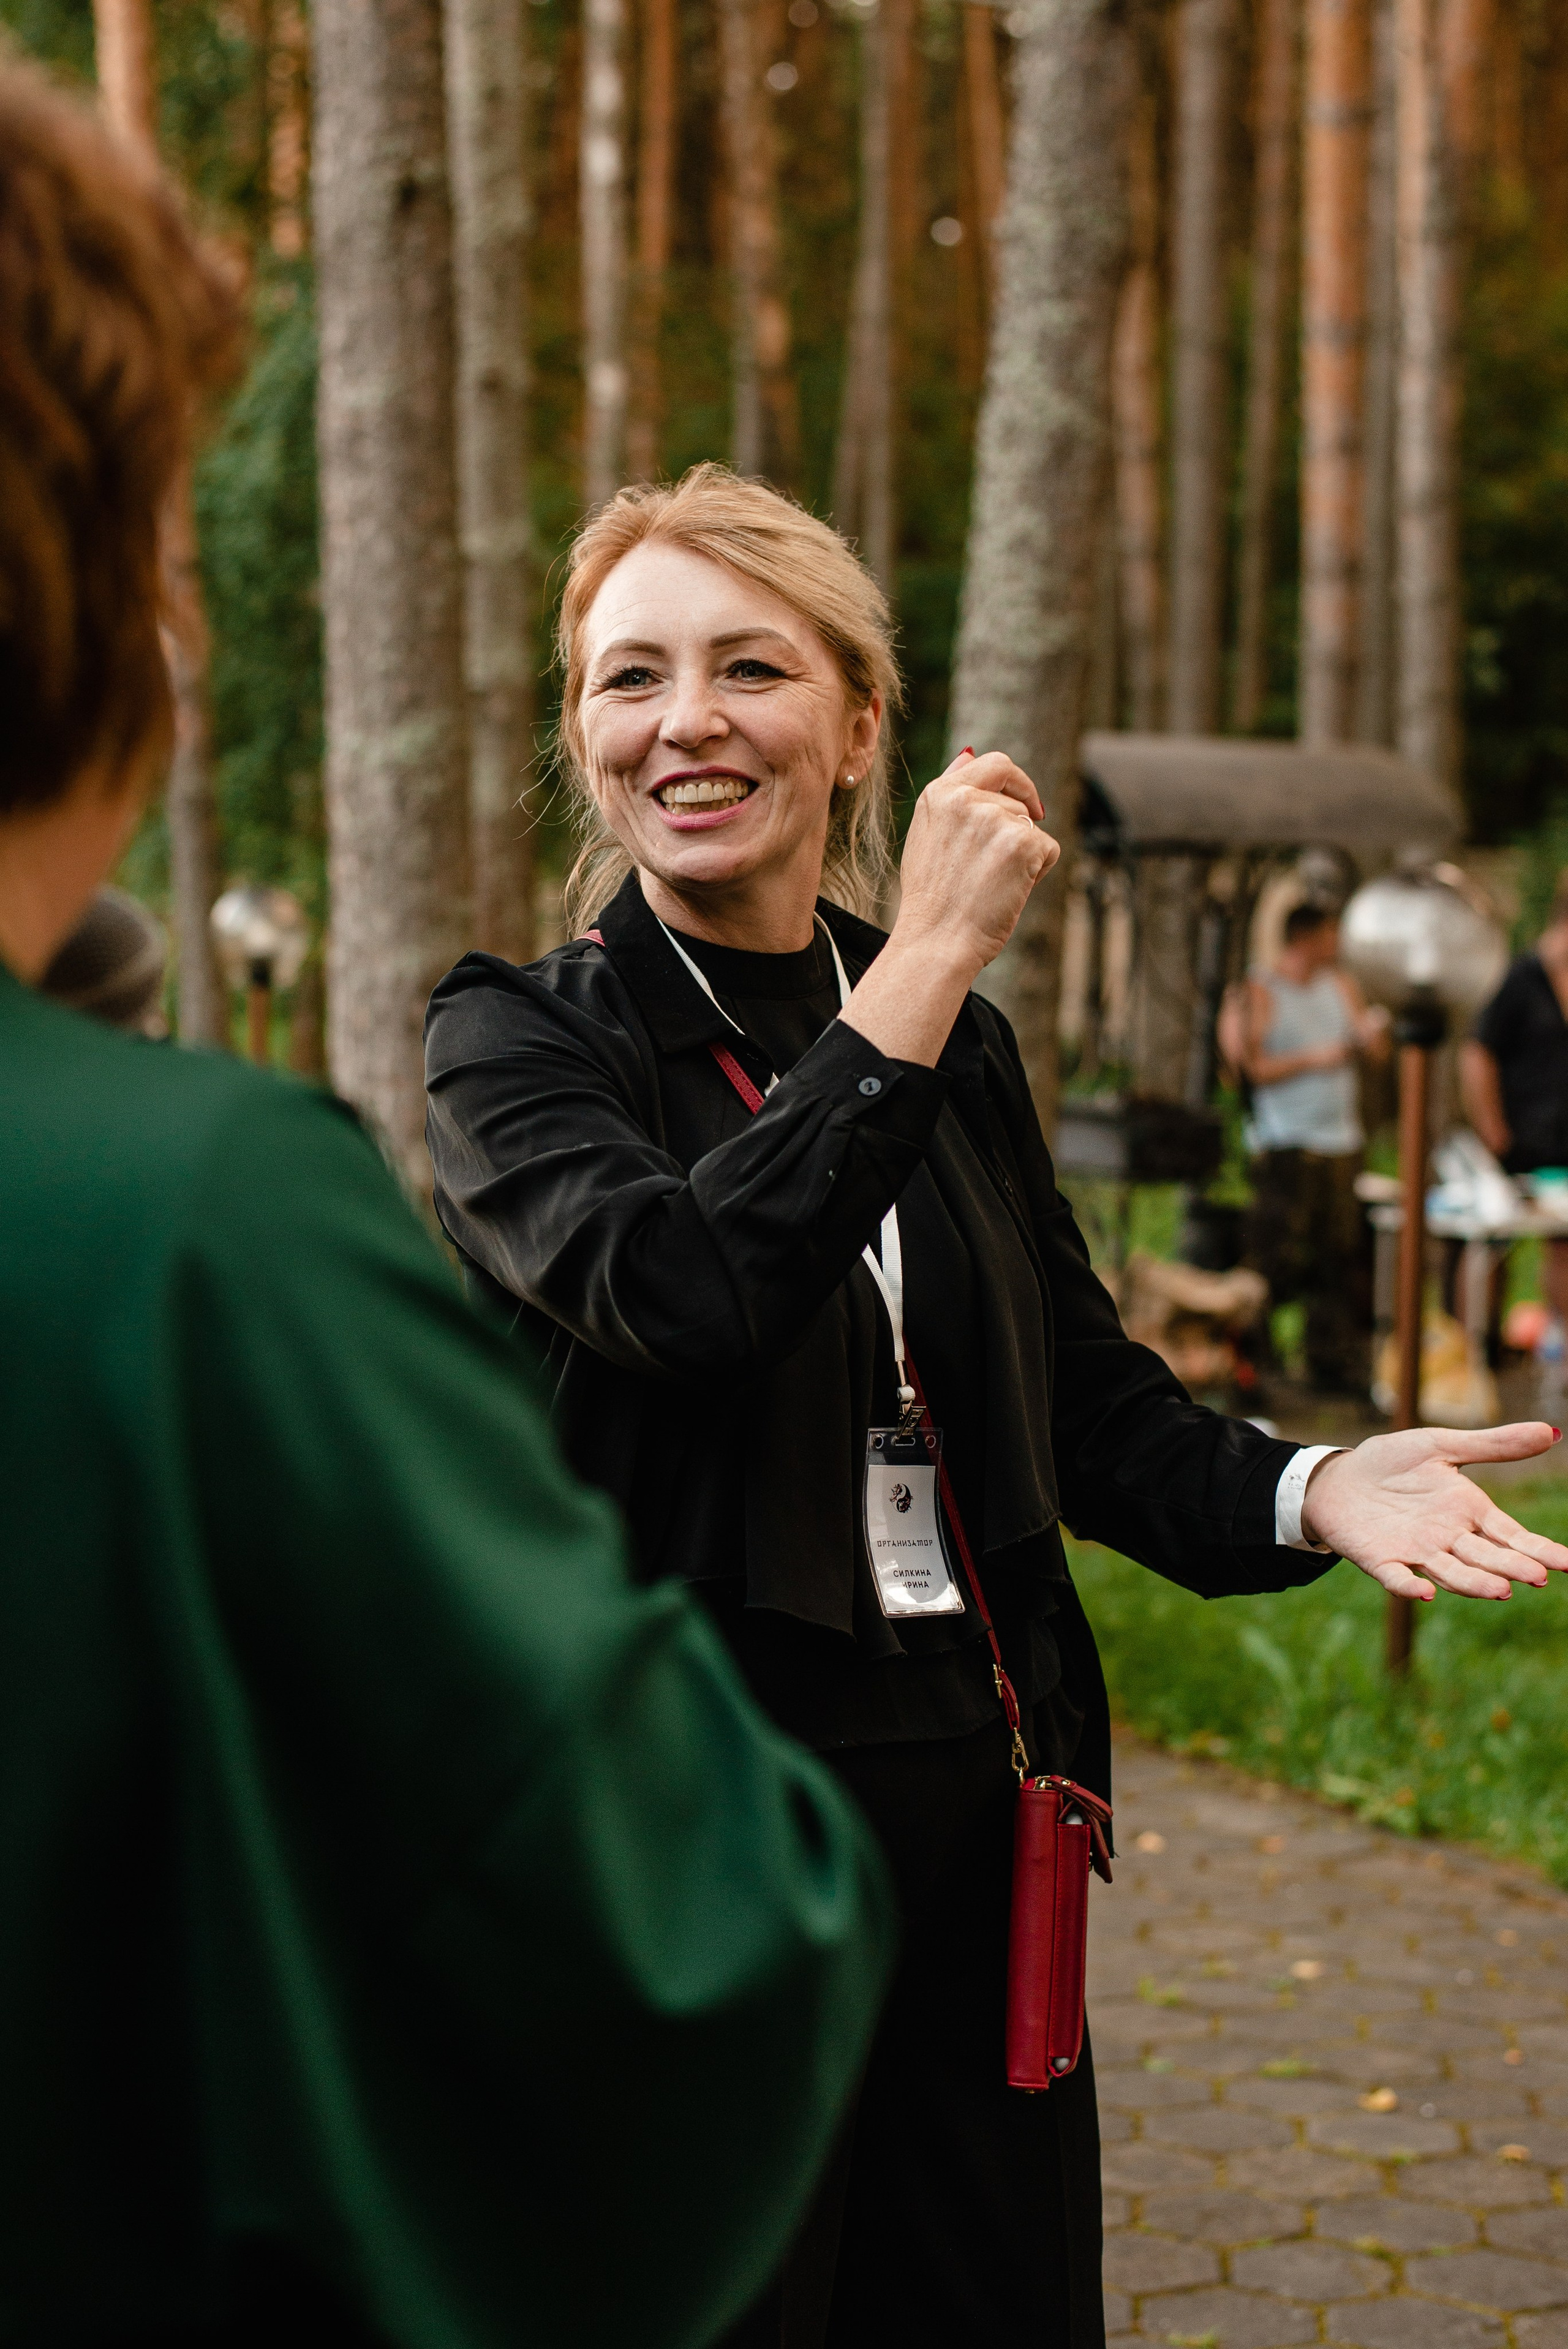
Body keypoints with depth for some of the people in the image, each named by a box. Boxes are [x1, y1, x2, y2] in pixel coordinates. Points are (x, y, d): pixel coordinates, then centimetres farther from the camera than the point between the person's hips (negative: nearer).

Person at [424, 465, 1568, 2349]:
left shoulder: (958, 1048, 9)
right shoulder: (515, 1037, -6)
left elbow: (1091, 1405, 10)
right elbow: (672, 1287, -27)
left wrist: (1306, 1490, -10)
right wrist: (931, 954, -23)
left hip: (970, 1819, 5)